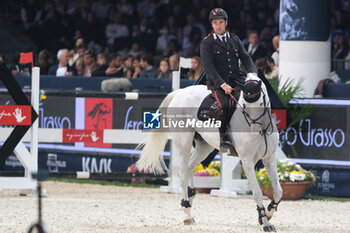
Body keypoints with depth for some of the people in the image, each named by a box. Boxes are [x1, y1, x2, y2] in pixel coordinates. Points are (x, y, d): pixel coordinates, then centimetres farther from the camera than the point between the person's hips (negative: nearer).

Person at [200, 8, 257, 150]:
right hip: (217, 83, -4)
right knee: (224, 104, -32)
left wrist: (253, 72, -11)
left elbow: (245, 57, 11)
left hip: (236, 80, 4)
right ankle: (223, 135, -14)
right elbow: (208, 66, -9)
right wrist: (222, 84, -21)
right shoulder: (207, 43, 1)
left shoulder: (234, 39, 17)